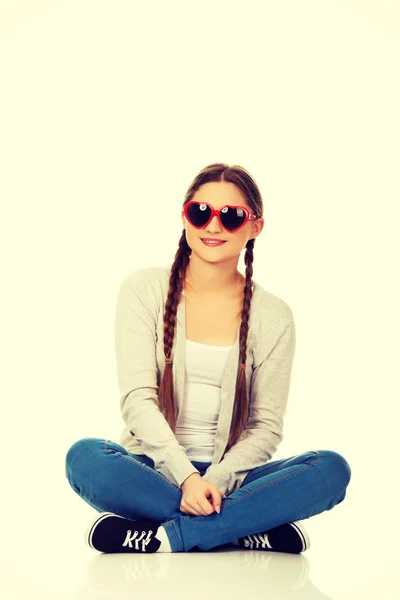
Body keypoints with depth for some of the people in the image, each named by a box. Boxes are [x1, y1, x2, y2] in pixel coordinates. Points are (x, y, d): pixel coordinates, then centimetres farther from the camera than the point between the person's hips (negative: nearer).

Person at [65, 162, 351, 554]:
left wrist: (216, 481, -19)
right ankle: (250, 531, -26)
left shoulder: (273, 316, 3)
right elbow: (137, 399, -9)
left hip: (228, 477, 1)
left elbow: (266, 426, 0)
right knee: (84, 458, -32)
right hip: (156, 470, -1)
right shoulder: (144, 290, 1)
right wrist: (187, 478, -22)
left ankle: (163, 537, -26)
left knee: (332, 469, -24)